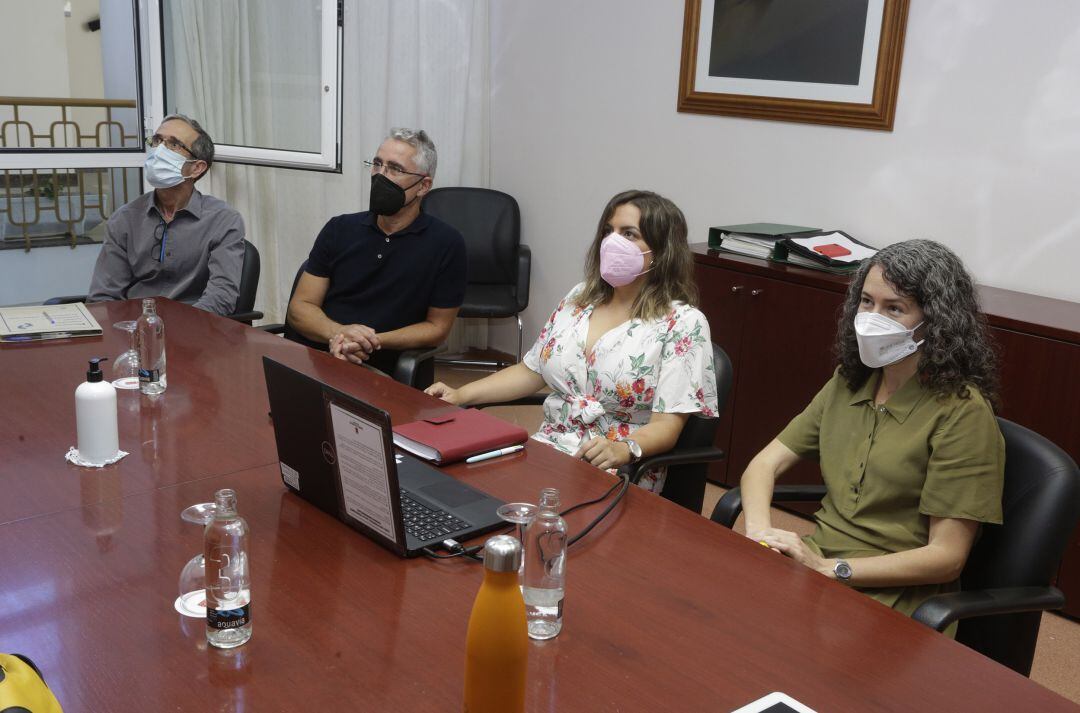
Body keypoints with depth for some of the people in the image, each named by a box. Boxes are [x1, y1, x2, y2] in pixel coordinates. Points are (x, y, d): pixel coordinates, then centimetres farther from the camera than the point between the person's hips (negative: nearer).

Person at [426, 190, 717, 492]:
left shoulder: (682, 323, -6)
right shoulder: (579, 298, 12)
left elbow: (668, 423, -12)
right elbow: (531, 371, 18)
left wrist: (623, 449, -33)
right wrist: (461, 395, 6)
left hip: (615, 473, -6)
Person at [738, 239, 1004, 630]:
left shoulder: (962, 411, -10)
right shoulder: (848, 383, 9)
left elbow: (946, 557, -12)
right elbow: (765, 464, 8)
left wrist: (829, 568, -21)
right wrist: (759, 531, -13)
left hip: (891, 595, -5)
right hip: (814, 560, 6)